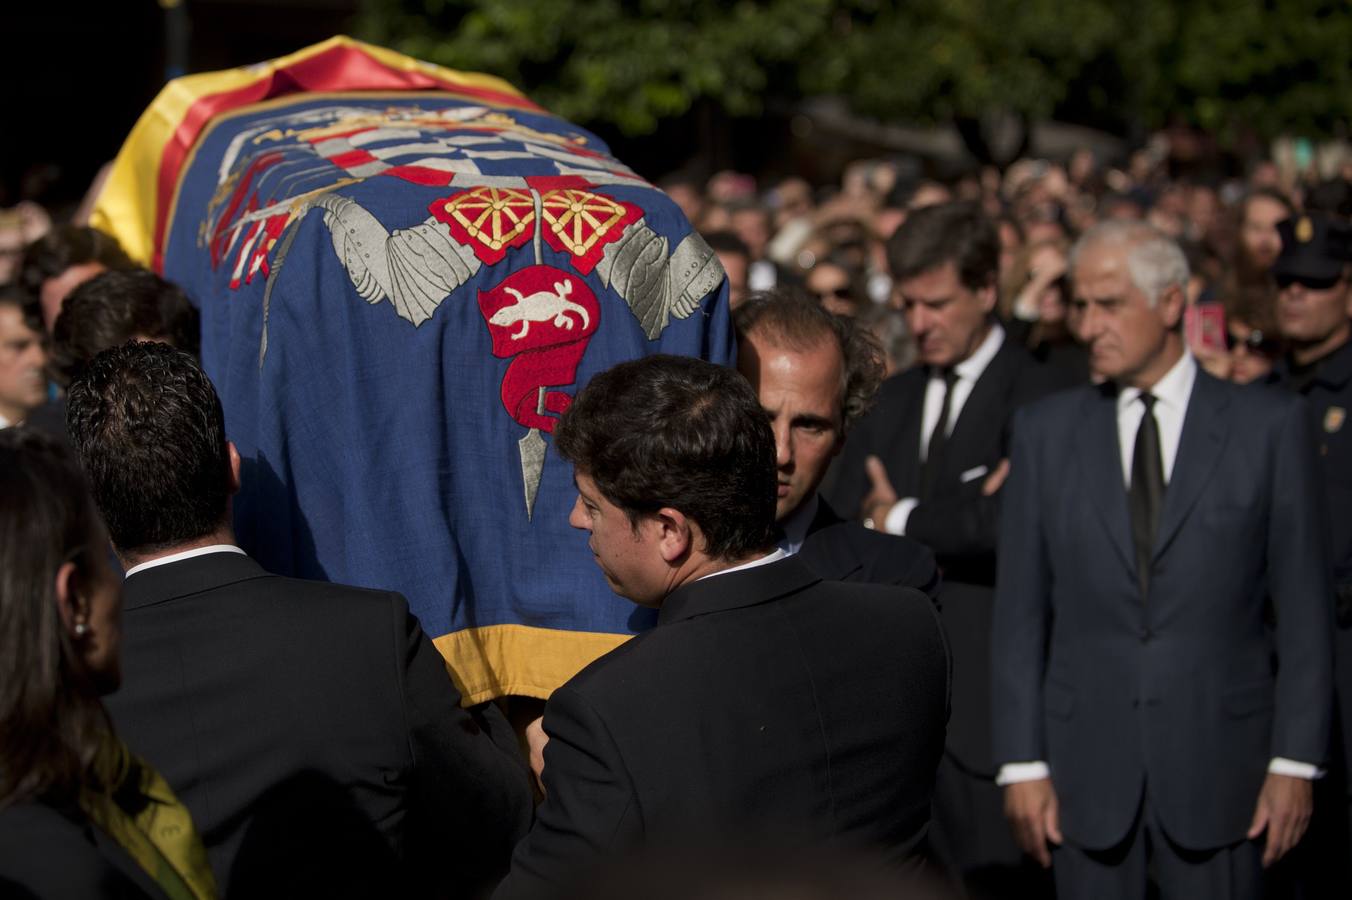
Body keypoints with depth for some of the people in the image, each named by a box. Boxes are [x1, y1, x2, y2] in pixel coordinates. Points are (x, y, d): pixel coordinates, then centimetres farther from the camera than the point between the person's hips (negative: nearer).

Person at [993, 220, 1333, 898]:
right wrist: (1022, 763, 0)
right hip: (1086, 761, 2)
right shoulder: (1045, 431, 7)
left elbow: (1303, 605, 0)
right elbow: (1020, 609, 5)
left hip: (1220, 762, -2)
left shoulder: (1268, 425, 1)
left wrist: (1295, 762, -4)